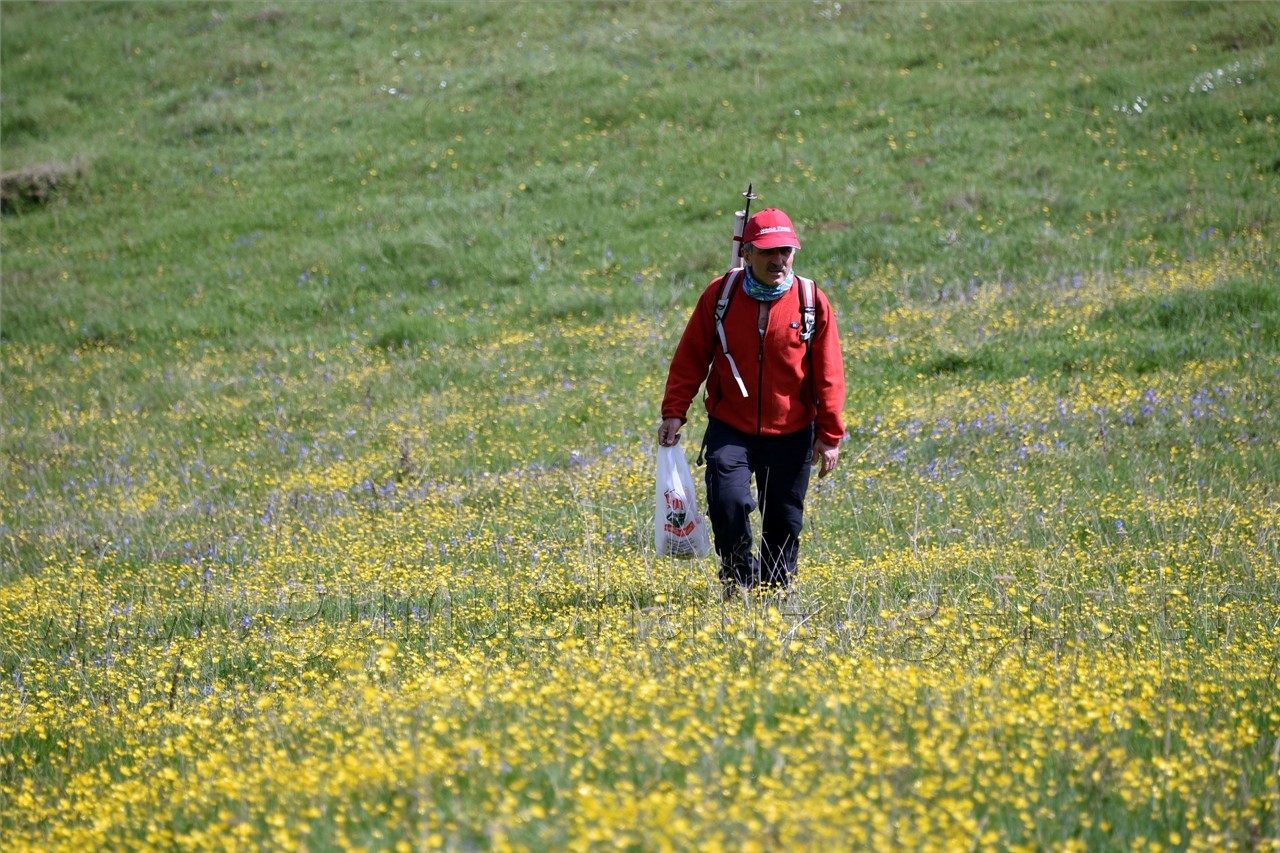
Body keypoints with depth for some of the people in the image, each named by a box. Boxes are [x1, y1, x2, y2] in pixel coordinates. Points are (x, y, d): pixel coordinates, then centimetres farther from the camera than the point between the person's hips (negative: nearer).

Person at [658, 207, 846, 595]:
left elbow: (828, 375, 0)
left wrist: (830, 435, -1)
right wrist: (674, 412, -3)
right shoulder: (721, 295, -4)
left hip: (790, 435, 1)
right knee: (727, 501, -18)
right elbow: (690, 358, 3)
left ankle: (776, 590, 29)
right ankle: (739, 580, 6)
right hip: (730, 429, -1)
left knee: (784, 520, 8)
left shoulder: (811, 301, -5)